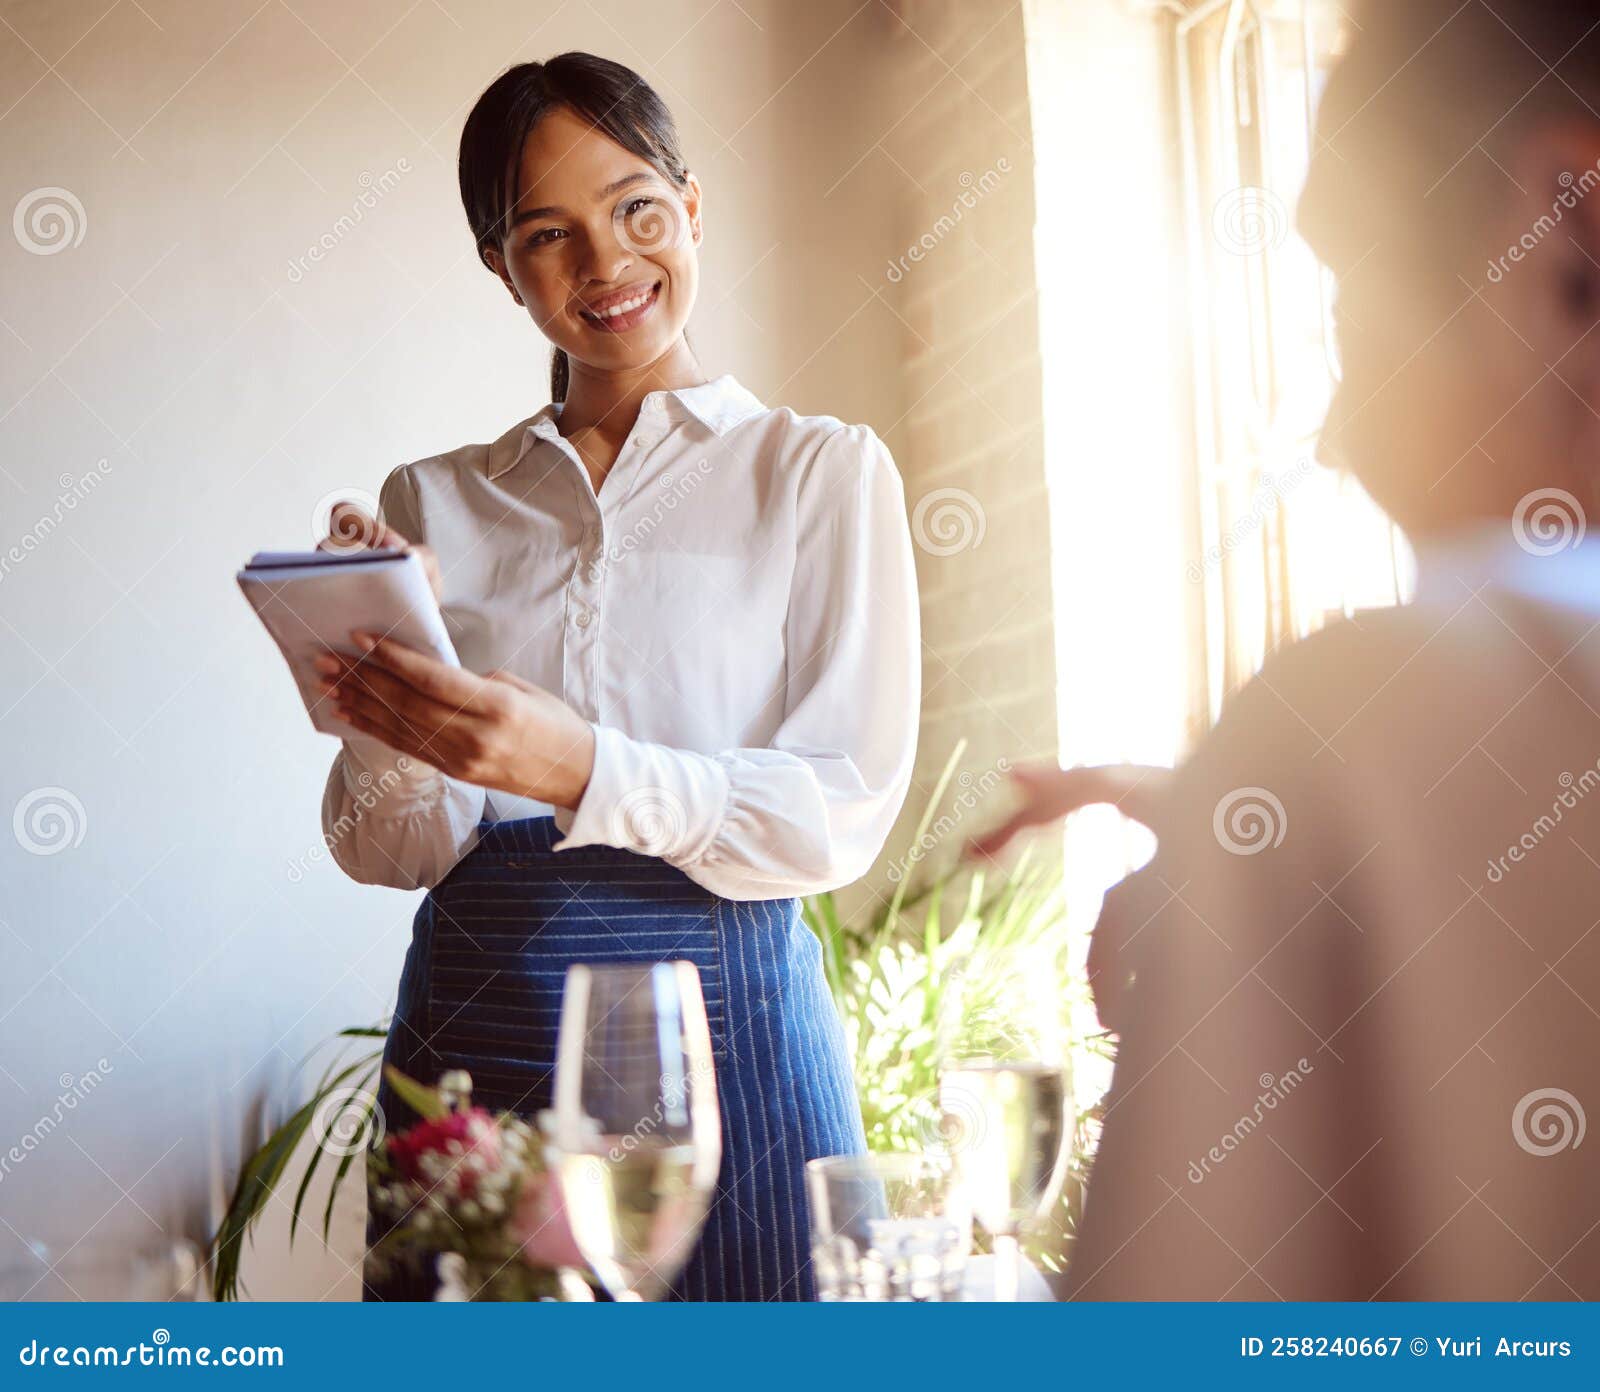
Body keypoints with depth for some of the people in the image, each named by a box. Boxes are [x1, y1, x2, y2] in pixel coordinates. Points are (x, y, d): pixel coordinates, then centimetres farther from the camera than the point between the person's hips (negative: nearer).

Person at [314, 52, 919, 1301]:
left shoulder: (822, 470, 1)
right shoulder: (432, 502, 10)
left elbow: (846, 812, -8)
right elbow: (392, 855, 5)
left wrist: (580, 770, -22)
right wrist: (379, 707, -16)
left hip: (719, 1020, -2)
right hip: (473, 1025, 3)